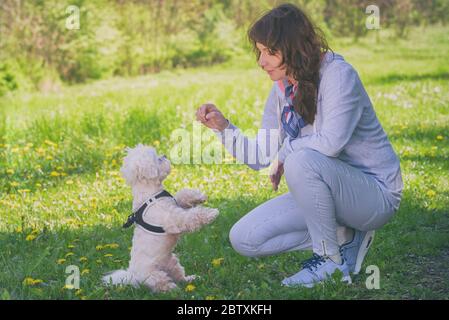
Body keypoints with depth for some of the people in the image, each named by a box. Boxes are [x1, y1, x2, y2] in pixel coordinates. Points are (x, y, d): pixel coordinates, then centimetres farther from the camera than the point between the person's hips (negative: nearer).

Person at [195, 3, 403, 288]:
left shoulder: (338, 74, -20)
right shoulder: (282, 88, 3)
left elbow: (331, 142, -34)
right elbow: (262, 157, 5)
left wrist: (286, 153, -17)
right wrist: (223, 126, -8)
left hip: (375, 193, -8)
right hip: (324, 192, 8)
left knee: (303, 160, -36)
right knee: (244, 239, -3)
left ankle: (334, 261, -16)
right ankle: (343, 235, 7)